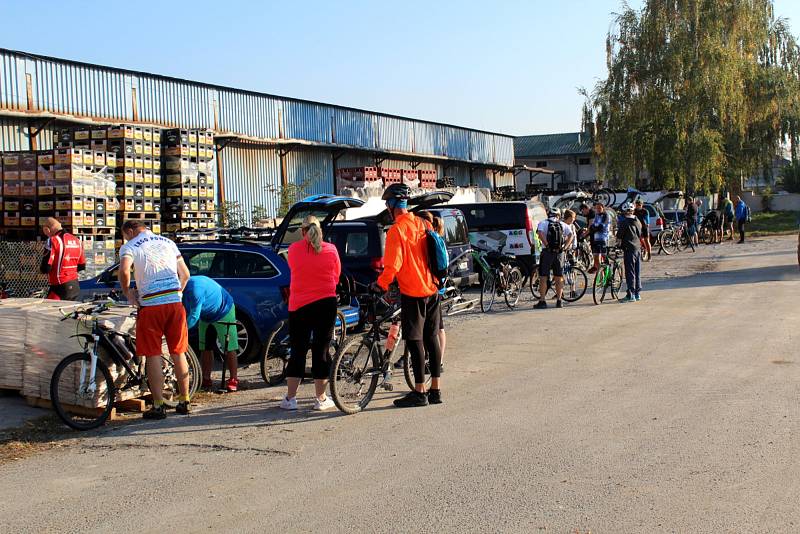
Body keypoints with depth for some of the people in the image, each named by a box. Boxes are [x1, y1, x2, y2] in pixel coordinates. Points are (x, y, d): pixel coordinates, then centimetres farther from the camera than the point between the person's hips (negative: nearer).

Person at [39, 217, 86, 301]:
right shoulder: (77, 241, 10)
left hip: (60, 287, -8)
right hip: (75, 287, 8)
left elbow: (46, 267, -16)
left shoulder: (52, 241, -13)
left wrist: (41, 269, 5)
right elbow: (82, 266, 16)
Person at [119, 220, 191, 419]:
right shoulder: (168, 242, 19)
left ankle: (158, 406, 3)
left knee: (153, 356, 2)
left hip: (151, 306, -4)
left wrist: (128, 293, -4)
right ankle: (184, 401, 17)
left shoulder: (130, 247, 3)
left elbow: (124, 270, -18)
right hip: (175, 302, 4)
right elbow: (185, 274, 15)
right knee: (178, 353, 12)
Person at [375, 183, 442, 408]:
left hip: (412, 293, -7)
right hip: (432, 289, 7)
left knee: (415, 341, -2)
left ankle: (419, 393, 2)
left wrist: (380, 285, -6)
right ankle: (436, 390, 15)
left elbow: (393, 265, -19)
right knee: (432, 338, 10)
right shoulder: (422, 224, 9)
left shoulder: (397, 230, -14)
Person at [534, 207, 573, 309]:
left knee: (543, 278, 1)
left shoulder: (543, 223, 3)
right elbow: (571, 235, -4)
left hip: (547, 252, -2)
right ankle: (559, 301, 12)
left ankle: (542, 301, -3)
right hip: (559, 253, 3)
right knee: (559, 278, 11)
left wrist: (547, 245, -14)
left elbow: (540, 233, -17)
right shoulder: (562, 224, 11)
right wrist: (565, 247, -3)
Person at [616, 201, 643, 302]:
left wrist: (619, 245, 5)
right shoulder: (638, 221, 10)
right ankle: (637, 293, 18)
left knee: (630, 272, -6)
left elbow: (619, 236, -9)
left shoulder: (624, 222, -12)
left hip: (629, 249, -7)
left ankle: (631, 295, -6)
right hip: (638, 248, 7)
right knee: (637, 272, 12)